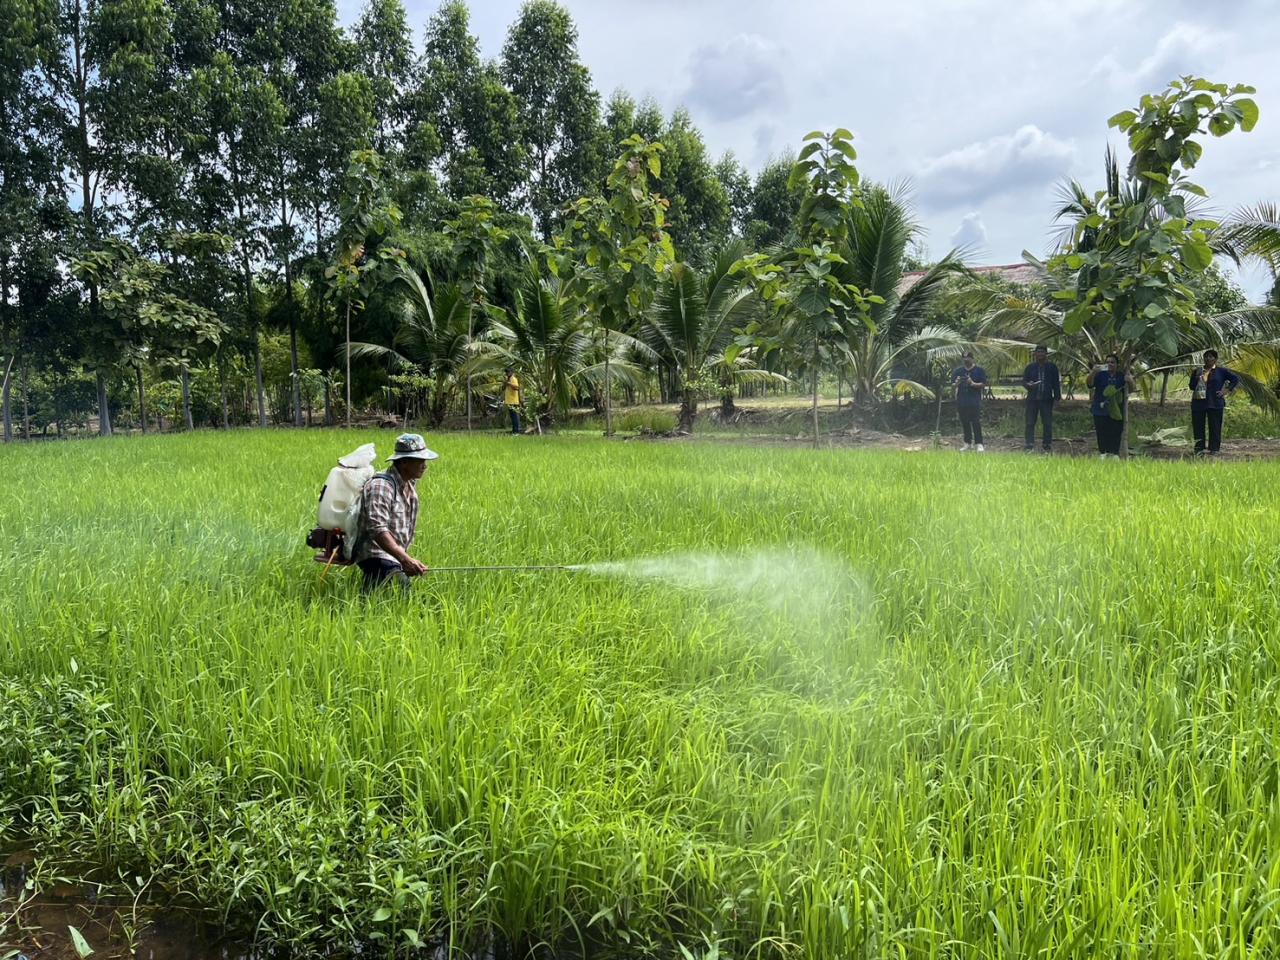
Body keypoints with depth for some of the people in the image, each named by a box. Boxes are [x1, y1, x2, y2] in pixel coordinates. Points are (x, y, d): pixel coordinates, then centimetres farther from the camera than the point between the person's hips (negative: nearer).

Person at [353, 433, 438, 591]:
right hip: (377, 555, -9)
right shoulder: (380, 486, -17)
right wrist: (405, 559, -36)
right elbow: (377, 530, -27)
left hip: (398, 556, 9)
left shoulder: (411, 484, 11)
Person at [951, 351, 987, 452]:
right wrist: (957, 383, -12)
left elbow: (983, 385, -4)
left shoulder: (979, 370, 0)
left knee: (976, 423, -7)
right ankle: (967, 443, 16)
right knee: (965, 423, 8)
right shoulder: (958, 371, 11)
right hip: (961, 401, 4)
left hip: (975, 401, -4)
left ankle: (979, 444, -6)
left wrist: (973, 384, -20)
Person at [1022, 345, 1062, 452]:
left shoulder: (1052, 367, 6)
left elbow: (1056, 383, 8)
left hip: (1047, 399, 0)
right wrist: (1028, 384, -16)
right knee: (1030, 423, 0)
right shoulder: (1030, 367, 7)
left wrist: (1057, 397, 1)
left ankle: (1047, 447, 9)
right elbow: (1024, 381, 8)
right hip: (1032, 399, 1)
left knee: (1047, 424, 2)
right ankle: (1030, 446, 4)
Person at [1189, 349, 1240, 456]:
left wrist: (1227, 391, -1)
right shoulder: (1197, 371, 13)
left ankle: (1214, 449, 3)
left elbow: (1236, 378, 5)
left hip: (1215, 403, -3)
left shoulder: (1221, 371, 4)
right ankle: (1199, 449, 7)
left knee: (1214, 427, -2)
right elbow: (1192, 386, 11)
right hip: (1198, 403, 3)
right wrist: (1197, 377, -7)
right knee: (1198, 426, 1)